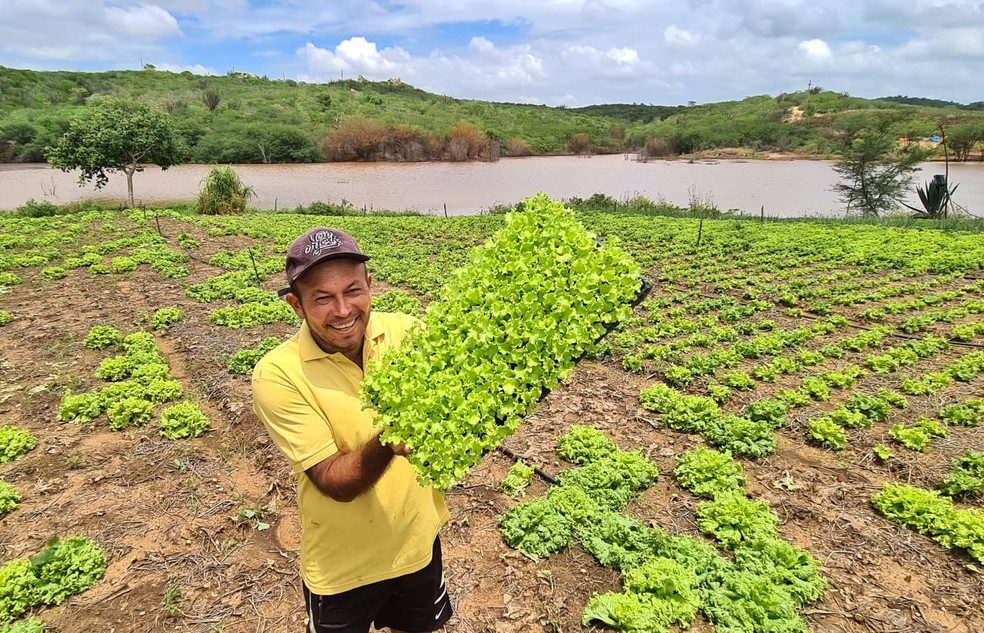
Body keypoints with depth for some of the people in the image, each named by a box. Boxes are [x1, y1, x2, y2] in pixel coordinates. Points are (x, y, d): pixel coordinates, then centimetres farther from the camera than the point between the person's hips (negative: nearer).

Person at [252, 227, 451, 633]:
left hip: (420, 538, 3)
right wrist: (385, 444, -42)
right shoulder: (277, 374, -23)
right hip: (342, 566, -3)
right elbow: (332, 482, -23)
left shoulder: (406, 331, -15)